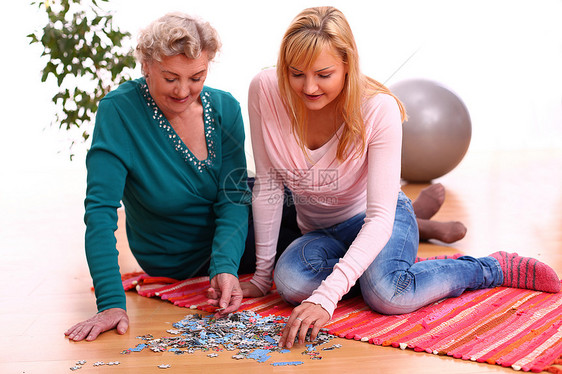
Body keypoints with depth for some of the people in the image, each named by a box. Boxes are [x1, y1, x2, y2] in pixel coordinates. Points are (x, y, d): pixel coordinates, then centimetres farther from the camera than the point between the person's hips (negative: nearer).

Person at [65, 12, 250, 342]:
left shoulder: (225, 108, -13)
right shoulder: (119, 111, -24)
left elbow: (233, 197, -16)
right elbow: (101, 209, -29)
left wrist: (225, 266, -34)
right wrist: (112, 302, -38)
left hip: (228, 242, 4)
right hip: (175, 263, -4)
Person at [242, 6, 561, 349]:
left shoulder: (378, 109, -27)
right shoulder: (265, 91, -20)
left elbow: (380, 217, -31)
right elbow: (267, 184, -10)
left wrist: (326, 295, -44)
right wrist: (262, 272, -8)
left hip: (373, 221, -3)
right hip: (319, 231, 3)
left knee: (385, 294, -34)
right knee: (290, 281, -31)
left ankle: (493, 268, -7)